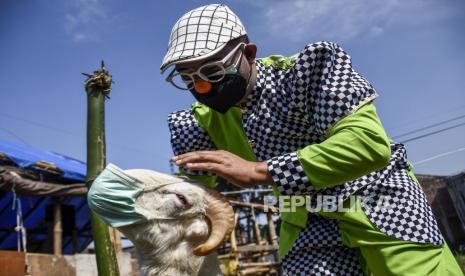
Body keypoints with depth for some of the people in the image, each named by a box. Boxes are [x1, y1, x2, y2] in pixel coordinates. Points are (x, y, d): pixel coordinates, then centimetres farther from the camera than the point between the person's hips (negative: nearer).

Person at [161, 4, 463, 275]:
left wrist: (257, 172, -39)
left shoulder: (308, 67, -23)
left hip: (378, 201, -3)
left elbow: (370, 143, -35)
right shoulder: (205, 120, -8)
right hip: (306, 222, 4)